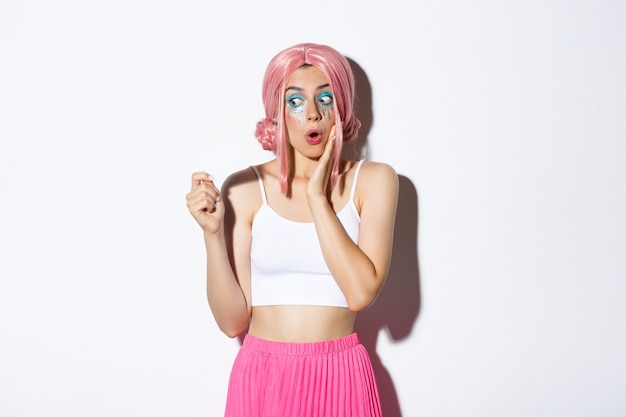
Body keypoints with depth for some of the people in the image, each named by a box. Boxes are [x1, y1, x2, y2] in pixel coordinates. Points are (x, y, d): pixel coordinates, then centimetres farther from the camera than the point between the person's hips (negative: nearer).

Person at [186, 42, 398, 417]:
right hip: (262, 376, 0)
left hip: (340, 378, 0)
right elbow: (233, 321, -6)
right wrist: (212, 232, -18)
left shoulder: (373, 180, -3)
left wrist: (318, 195, -13)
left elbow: (360, 292, -16)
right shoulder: (244, 189, -3)